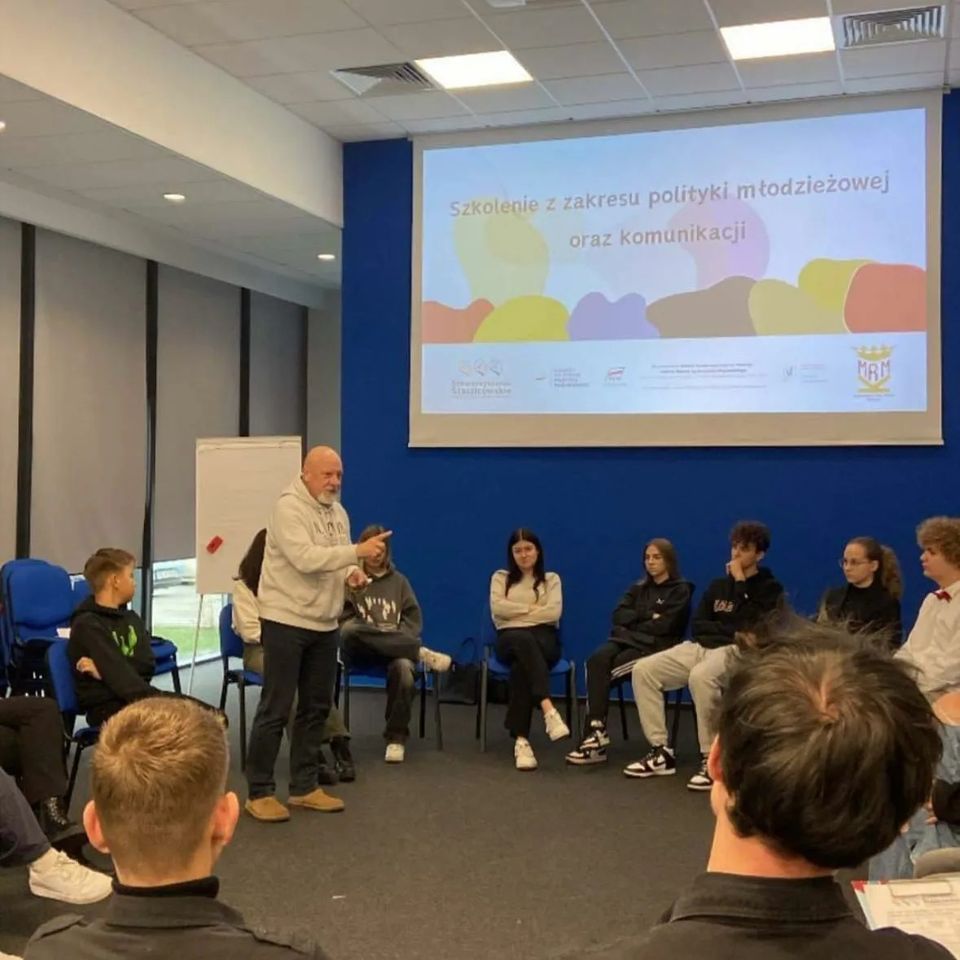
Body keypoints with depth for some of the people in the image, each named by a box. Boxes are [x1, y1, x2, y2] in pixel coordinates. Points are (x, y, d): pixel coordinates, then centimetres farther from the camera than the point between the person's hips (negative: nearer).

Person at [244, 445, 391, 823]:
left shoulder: (338, 512, 12)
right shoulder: (289, 507, -15)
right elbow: (306, 558, -27)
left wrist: (352, 573, -4)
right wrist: (357, 551, -30)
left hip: (324, 624, 8)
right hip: (286, 621, -8)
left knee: (316, 707, 12)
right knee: (275, 709, -3)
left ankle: (304, 787, 23)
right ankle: (259, 792, 6)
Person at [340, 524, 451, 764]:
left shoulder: (398, 580, 19)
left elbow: (414, 618, 14)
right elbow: (343, 619, 4)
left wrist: (399, 639, -5)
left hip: (396, 648, 1)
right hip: (360, 650, -1)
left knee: (403, 667, -37)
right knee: (350, 631, -38)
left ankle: (396, 737, -21)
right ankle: (420, 653, -30)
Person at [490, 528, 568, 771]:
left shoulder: (551, 579, 20)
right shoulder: (500, 577, 21)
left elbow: (553, 613, -1)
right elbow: (498, 608, 0)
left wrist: (516, 612, -1)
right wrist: (531, 608, 0)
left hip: (544, 639, 0)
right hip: (510, 640, 0)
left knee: (521, 666, -39)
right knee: (524, 640, -42)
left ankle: (521, 740, -48)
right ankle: (549, 711, -58)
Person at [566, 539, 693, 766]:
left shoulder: (680, 590, 5)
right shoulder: (639, 588, 23)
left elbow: (663, 626, -9)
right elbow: (618, 615, 8)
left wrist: (633, 624, -1)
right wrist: (647, 615, -5)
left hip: (656, 646, -5)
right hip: (627, 640, 5)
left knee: (604, 669, -29)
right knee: (597, 660, -29)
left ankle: (596, 733, -26)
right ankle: (595, 731, -36)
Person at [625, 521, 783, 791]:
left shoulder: (769, 589, 5)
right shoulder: (718, 585, 21)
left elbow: (751, 627, -12)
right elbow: (698, 626, 11)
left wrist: (740, 583, -6)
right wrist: (732, 631, -6)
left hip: (737, 652, -6)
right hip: (700, 647, 6)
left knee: (700, 676, -39)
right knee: (643, 669, -14)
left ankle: (711, 759, -28)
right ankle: (661, 751, -11)